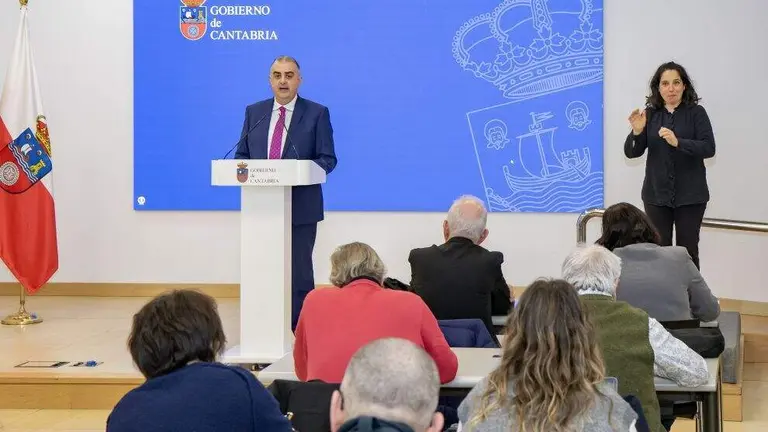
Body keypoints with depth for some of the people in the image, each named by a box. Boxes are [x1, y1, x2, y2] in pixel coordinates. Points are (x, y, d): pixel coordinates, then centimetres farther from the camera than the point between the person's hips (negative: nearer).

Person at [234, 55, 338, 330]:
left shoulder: (316, 113, 2)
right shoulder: (254, 112, 12)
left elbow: (328, 159, -2)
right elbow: (241, 155, 13)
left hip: (300, 207, -3)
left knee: (299, 272, 0)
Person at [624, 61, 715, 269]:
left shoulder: (696, 113, -3)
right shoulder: (650, 114, 3)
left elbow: (709, 148, -12)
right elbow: (631, 152, 1)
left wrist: (678, 142, -26)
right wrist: (636, 132, -19)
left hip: (690, 195, -2)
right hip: (657, 195, 2)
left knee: (687, 251, 2)